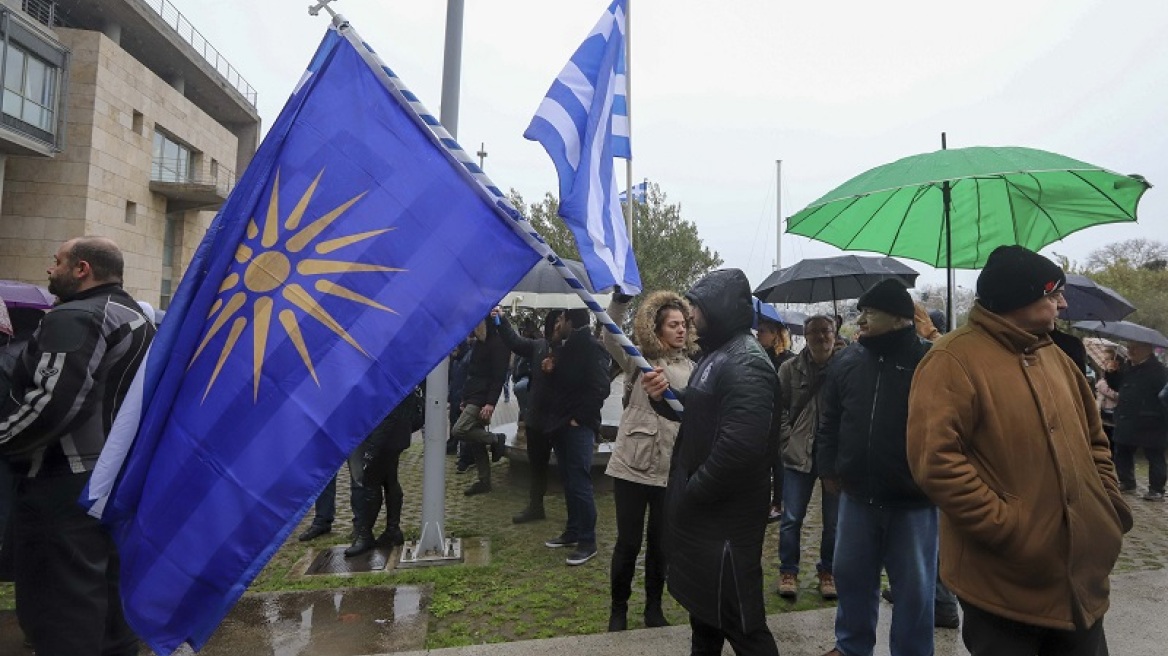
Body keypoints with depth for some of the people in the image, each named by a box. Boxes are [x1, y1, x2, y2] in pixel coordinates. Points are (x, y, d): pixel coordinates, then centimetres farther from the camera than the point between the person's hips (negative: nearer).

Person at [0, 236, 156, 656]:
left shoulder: (75, 319, -15)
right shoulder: (136, 318, 15)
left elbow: (50, 404, -26)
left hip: (67, 485, -10)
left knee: (56, 610, -1)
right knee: (107, 594, 19)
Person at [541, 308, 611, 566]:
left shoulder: (591, 348, -12)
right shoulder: (564, 347, 16)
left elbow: (599, 389, -18)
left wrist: (577, 418, -16)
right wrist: (549, 368, 3)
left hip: (578, 427, -9)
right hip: (561, 426, 9)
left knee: (579, 484, -6)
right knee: (569, 482, 15)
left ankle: (587, 542, 5)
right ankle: (572, 532, 26)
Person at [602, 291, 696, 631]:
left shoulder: (690, 367, 7)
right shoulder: (639, 359, -2)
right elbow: (610, 338, -21)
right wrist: (619, 300, -35)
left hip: (671, 470, 3)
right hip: (633, 466, -3)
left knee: (661, 544, 13)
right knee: (628, 543, 6)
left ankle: (654, 608, 32)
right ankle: (618, 609, 26)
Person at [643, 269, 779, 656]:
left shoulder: (745, 364, -22)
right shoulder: (717, 354, 11)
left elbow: (740, 446, -31)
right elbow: (698, 415, 19)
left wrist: (692, 492, -20)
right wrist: (665, 397, -2)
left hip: (726, 512, -10)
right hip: (701, 506, 10)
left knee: (736, 615, 1)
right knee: (703, 601, 24)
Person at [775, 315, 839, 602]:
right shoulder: (790, 368, 1)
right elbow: (779, 408, 3)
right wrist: (787, 442, -4)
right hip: (799, 454, 0)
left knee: (833, 519, 11)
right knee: (792, 518, 6)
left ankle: (827, 571, 29)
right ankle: (788, 572, 21)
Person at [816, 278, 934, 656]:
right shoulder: (847, 361, 3)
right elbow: (829, 422, 10)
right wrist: (828, 468, 8)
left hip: (913, 498, -4)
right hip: (857, 494, 5)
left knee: (914, 588, 11)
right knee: (851, 575, 17)